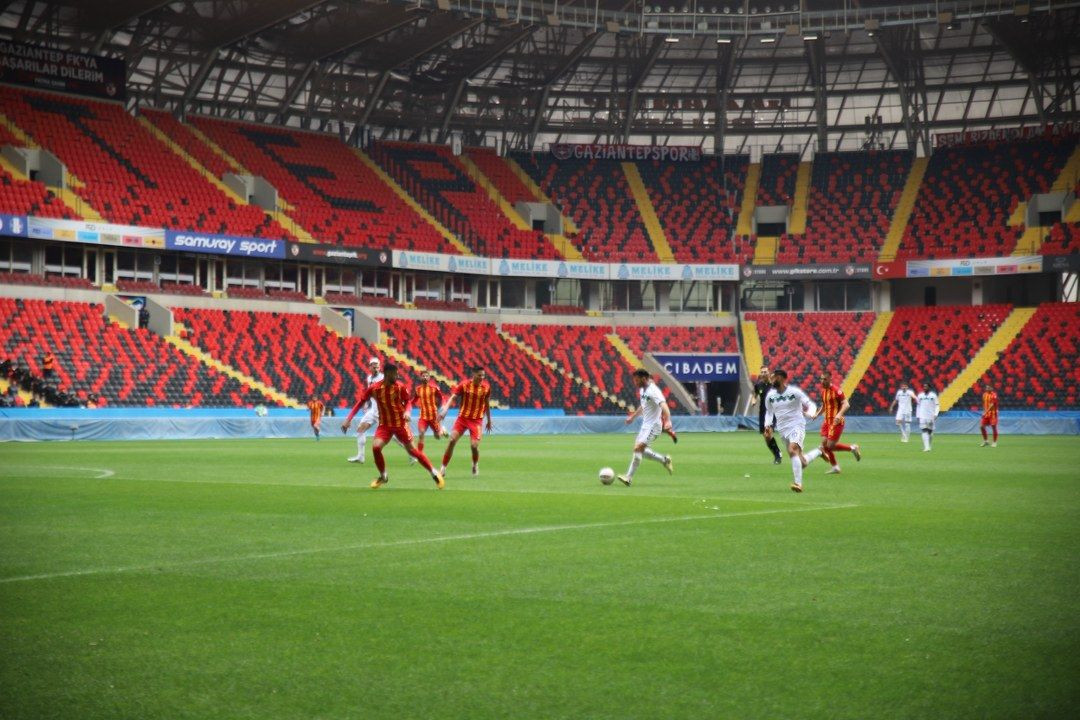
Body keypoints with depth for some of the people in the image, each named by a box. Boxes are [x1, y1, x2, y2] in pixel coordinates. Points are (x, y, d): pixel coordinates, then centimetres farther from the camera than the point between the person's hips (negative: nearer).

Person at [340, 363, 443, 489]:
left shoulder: (401, 387, -11)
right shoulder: (374, 388, -11)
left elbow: (407, 402, 1)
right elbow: (360, 402, -3)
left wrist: (407, 412, -21)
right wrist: (348, 419, -8)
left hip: (400, 424, -1)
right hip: (384, 425, 1)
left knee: (412, 450, 0)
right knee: (376, 446, -20)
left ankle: (434, 473, 17)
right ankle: (383, 476, 4)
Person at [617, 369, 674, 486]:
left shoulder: (653, 391, -20)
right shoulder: (642, 390, 9)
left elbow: (663, 405, -34)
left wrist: (667, 420, -49)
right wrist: (633, 416, 37)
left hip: (653, 425, -10)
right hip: (645, 425, 10)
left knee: (638, 448, -18)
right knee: (640, 449, 11)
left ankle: (629, 478, -17)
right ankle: (664, 460, 24)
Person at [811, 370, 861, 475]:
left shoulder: (836, 390, -13)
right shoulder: (823, 391, 12)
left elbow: (846, 404, -20)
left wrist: (839, 414, -35)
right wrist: (817, 415, 11)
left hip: (836, 422, -8)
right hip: (827, 421, 8)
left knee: (830, 445, -11)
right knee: (824, 444, 1)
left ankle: (852, 448, 10)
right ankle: (835, 467, 13)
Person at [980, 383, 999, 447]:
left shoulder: (994, 395, -12)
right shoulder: (984, 394, 11)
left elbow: (992, 405, -18)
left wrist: (986, 412, -23)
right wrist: (984, 412, 9)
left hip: (992, 413, -7)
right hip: (986, 414, 7)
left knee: (994, 427, -5)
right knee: (982, 426, 2)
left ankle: (995, 442, 5)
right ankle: (985, 441, 16)